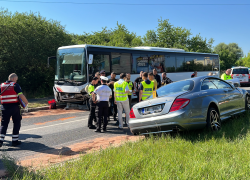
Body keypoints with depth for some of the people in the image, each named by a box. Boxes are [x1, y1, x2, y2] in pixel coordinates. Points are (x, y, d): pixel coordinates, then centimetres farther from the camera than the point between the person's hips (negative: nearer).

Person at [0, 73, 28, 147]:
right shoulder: (15, 85, -5)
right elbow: (21, 95, -14)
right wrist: (26, 102, -2)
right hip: (14, 107, -4)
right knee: (16, 123, 10)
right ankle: (15, 141, 12)